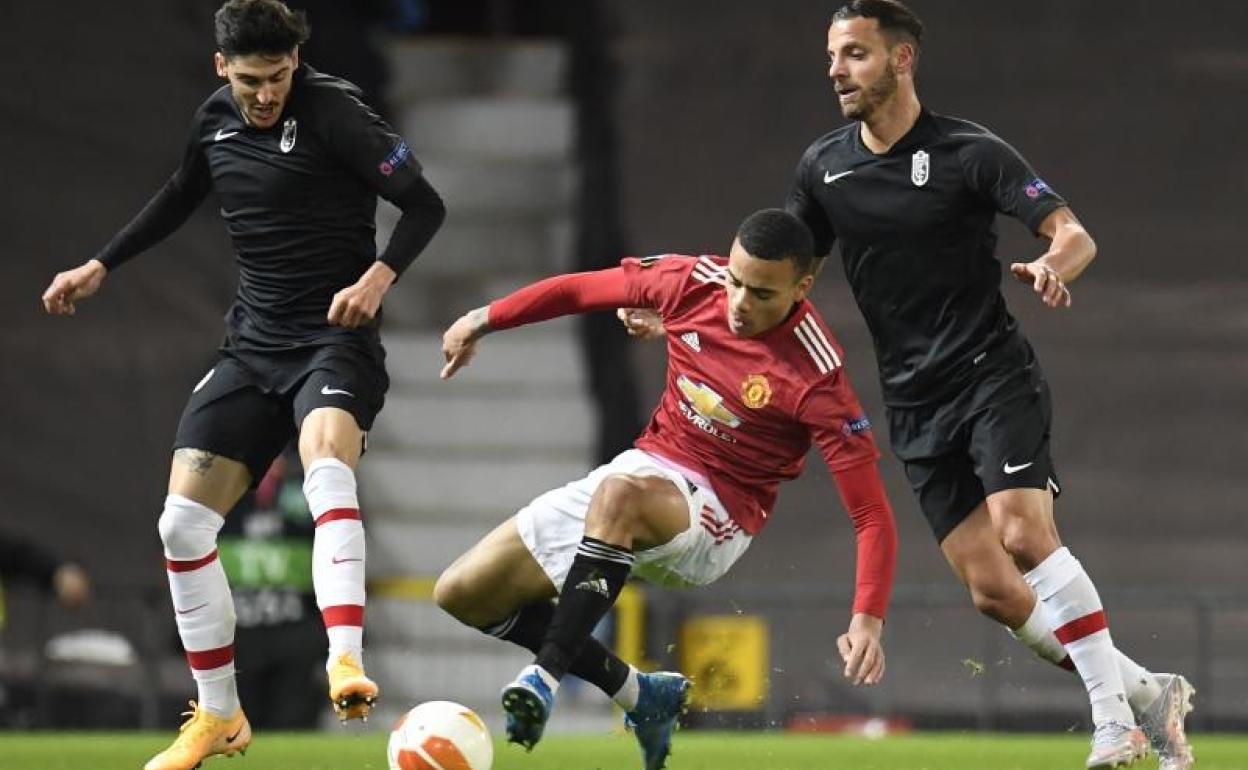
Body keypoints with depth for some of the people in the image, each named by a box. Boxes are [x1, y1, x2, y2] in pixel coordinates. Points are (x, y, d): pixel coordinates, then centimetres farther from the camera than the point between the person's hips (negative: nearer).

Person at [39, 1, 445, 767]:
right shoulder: (215, 120, 6)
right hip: (253, 345, 6)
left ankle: (346, 664, -50)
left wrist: (378, 277, -29)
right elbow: (177, 200, 27)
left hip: (334, 340, -6)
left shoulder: (333, 112, -13)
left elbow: (424, 203, -14)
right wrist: (100, 266, 27)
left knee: (327, 462, -37)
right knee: (183, 523, 0)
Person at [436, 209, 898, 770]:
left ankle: (546, 678, -38)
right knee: (461, 593, 3)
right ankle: (639, 695, 12)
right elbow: (580, 289, 9)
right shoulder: (695, 281, -10)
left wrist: (868, 620, -36)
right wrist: (482, 321, 16)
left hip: (717, 515, -7)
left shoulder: (816, 379, -23)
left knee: (619, 495, -42)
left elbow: (872, 514, -23)